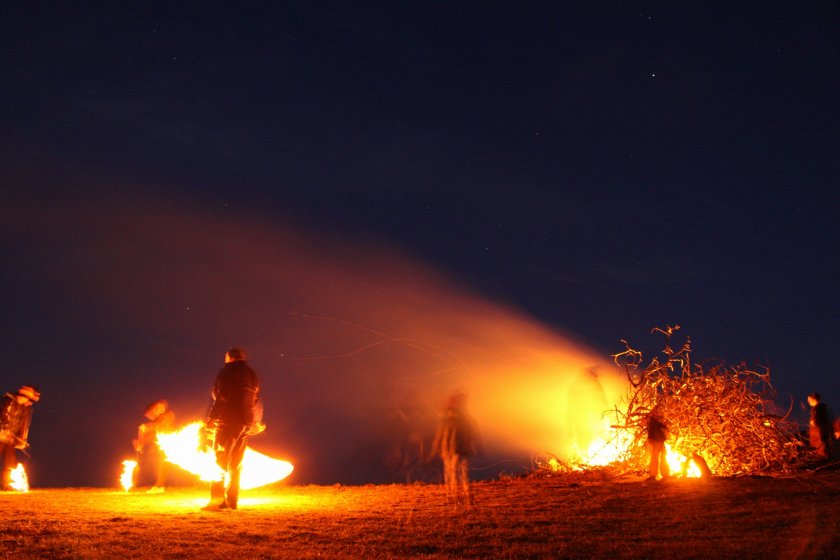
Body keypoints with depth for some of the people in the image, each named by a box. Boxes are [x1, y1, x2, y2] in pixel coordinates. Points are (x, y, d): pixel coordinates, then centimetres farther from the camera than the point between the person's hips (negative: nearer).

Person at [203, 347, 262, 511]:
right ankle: (232, 500, 12)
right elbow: (257, 401, 19)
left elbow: (221, 397, -15)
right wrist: (256, 421, 29)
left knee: (220, 461, -5)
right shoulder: (253, 375, 16)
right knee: (236, 463, 12)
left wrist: (211, 418, -14)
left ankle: (217, 500, -10)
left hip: (228, 420, -7)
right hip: (246, 422, 7)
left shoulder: (226, 372, -5)